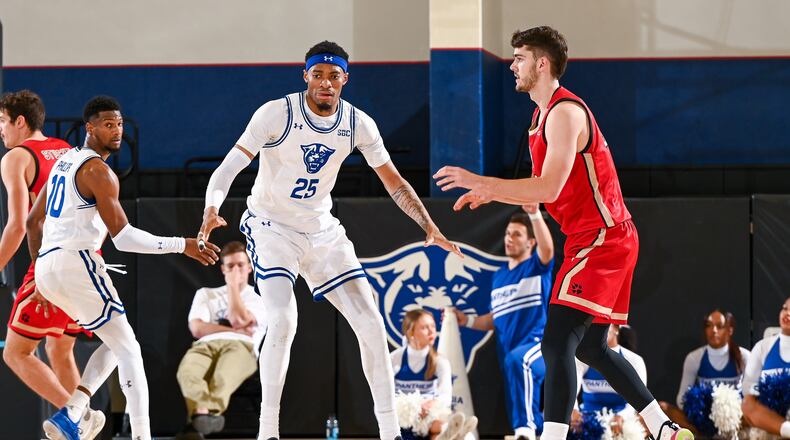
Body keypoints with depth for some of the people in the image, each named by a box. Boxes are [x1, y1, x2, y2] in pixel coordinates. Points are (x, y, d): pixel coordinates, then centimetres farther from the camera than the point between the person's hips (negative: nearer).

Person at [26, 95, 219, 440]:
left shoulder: (65, 162, 19)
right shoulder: (98, 171, -10)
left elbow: (33, 221, 25)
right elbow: (123, 237, -16)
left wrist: (41, 272, 31)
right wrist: (182, 245, -14)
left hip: (47, 268, 9)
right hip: (76, 263, -9)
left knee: (116, 343, 17)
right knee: (128, 349, -6)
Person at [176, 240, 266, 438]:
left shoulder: (259, 300, 23)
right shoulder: (206, 294, 30)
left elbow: (238, 320, 1)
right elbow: (197, 328, 12)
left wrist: (234, 285, 13)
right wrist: (235, 329, 3)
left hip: (240, 346, -2)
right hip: (206, 345, 2)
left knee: (224, 377, -42)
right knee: (187, 372, -39)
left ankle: (200, 415, -67)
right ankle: (204, 412, -65)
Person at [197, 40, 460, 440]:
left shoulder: (357, 124, -5)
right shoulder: (277, 114, -18)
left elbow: (394, 182, 5)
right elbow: (229, 166, -24)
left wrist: (430, 227, -6)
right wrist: (211, 208, -43)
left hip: (323, 231, 5)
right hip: (271, 227, -5)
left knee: (371, 324, -2)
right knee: (283, 320, -26)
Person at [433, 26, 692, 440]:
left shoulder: (565, 112, -16)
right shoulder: (544, 114, 17)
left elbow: (549, 189, -26)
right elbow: (542, 191, 23)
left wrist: (479, 181, -23)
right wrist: (489, 194, 10)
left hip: (600, 240, -11)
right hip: (603, 240, 11)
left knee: (557, 344, -19)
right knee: (590, 347, 18)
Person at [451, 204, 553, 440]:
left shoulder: (537, 266, 1)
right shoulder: (499, 277, 19)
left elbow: (548, 248, -24)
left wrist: (535, 215, -36)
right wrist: (467, 320, 11)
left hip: (539, 343, -8)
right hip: (508, 352, 8)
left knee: (517, 360, -41)